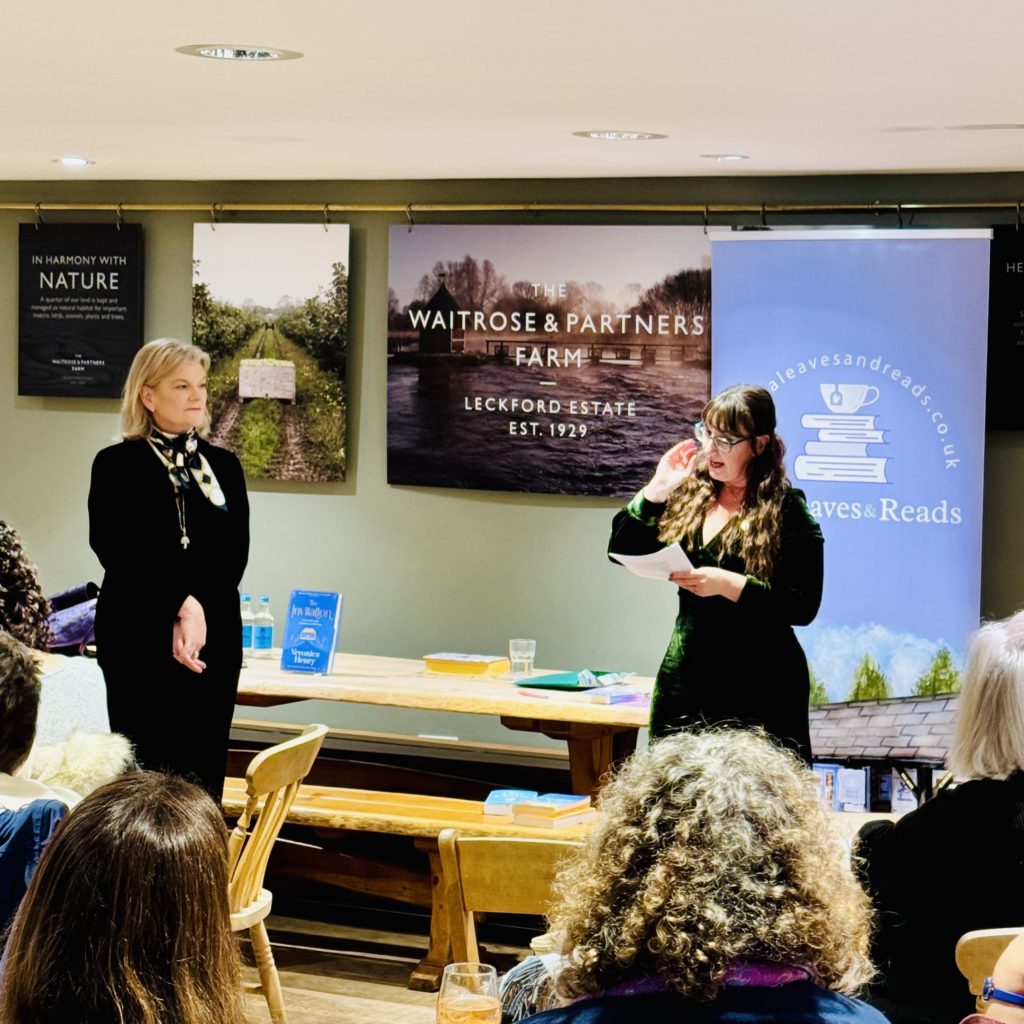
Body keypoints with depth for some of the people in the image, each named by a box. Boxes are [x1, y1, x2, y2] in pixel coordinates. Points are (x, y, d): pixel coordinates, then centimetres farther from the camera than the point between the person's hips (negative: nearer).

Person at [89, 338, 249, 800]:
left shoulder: (224, 467, 13)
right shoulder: (116, 465, 3)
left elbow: (234, 554, 3)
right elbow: (116, 549, -9)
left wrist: (199, 613, -14)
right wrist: (182, 604, -19)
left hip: (213, 640, 3)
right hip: (139, 640, -3)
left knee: (204, 778, 2)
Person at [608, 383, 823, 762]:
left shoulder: (786, 509, -7)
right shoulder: (689, 494, 8)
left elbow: (803, 606, -13)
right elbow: (622, 550, 9)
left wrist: (728, 584, -23)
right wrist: (657, 489, -1)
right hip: (686, 677, 5)